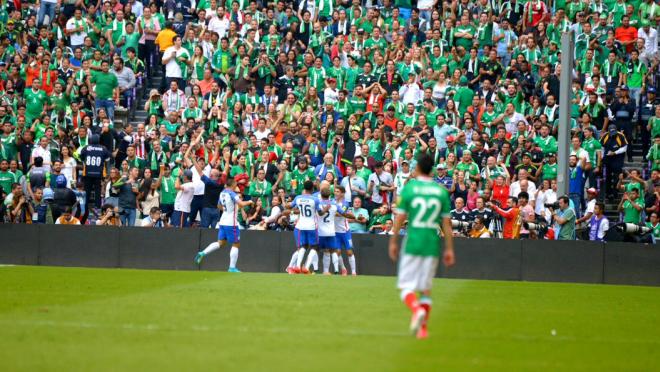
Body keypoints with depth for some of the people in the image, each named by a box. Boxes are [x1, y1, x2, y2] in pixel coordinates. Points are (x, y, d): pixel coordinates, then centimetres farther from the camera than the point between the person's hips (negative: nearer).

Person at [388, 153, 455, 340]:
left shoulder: (409, 188, -4)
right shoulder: (441, 191, 4)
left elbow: (400, 218, -4)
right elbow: (447, 223, 3)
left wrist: (393, 241, 5)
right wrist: (449, 249, 8)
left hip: (412, 243, -3)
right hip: (432, 245, 3)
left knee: (406, 286, 2)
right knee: (426, 288, 11)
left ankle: (417, 309, -27)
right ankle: (423, 328, 8)